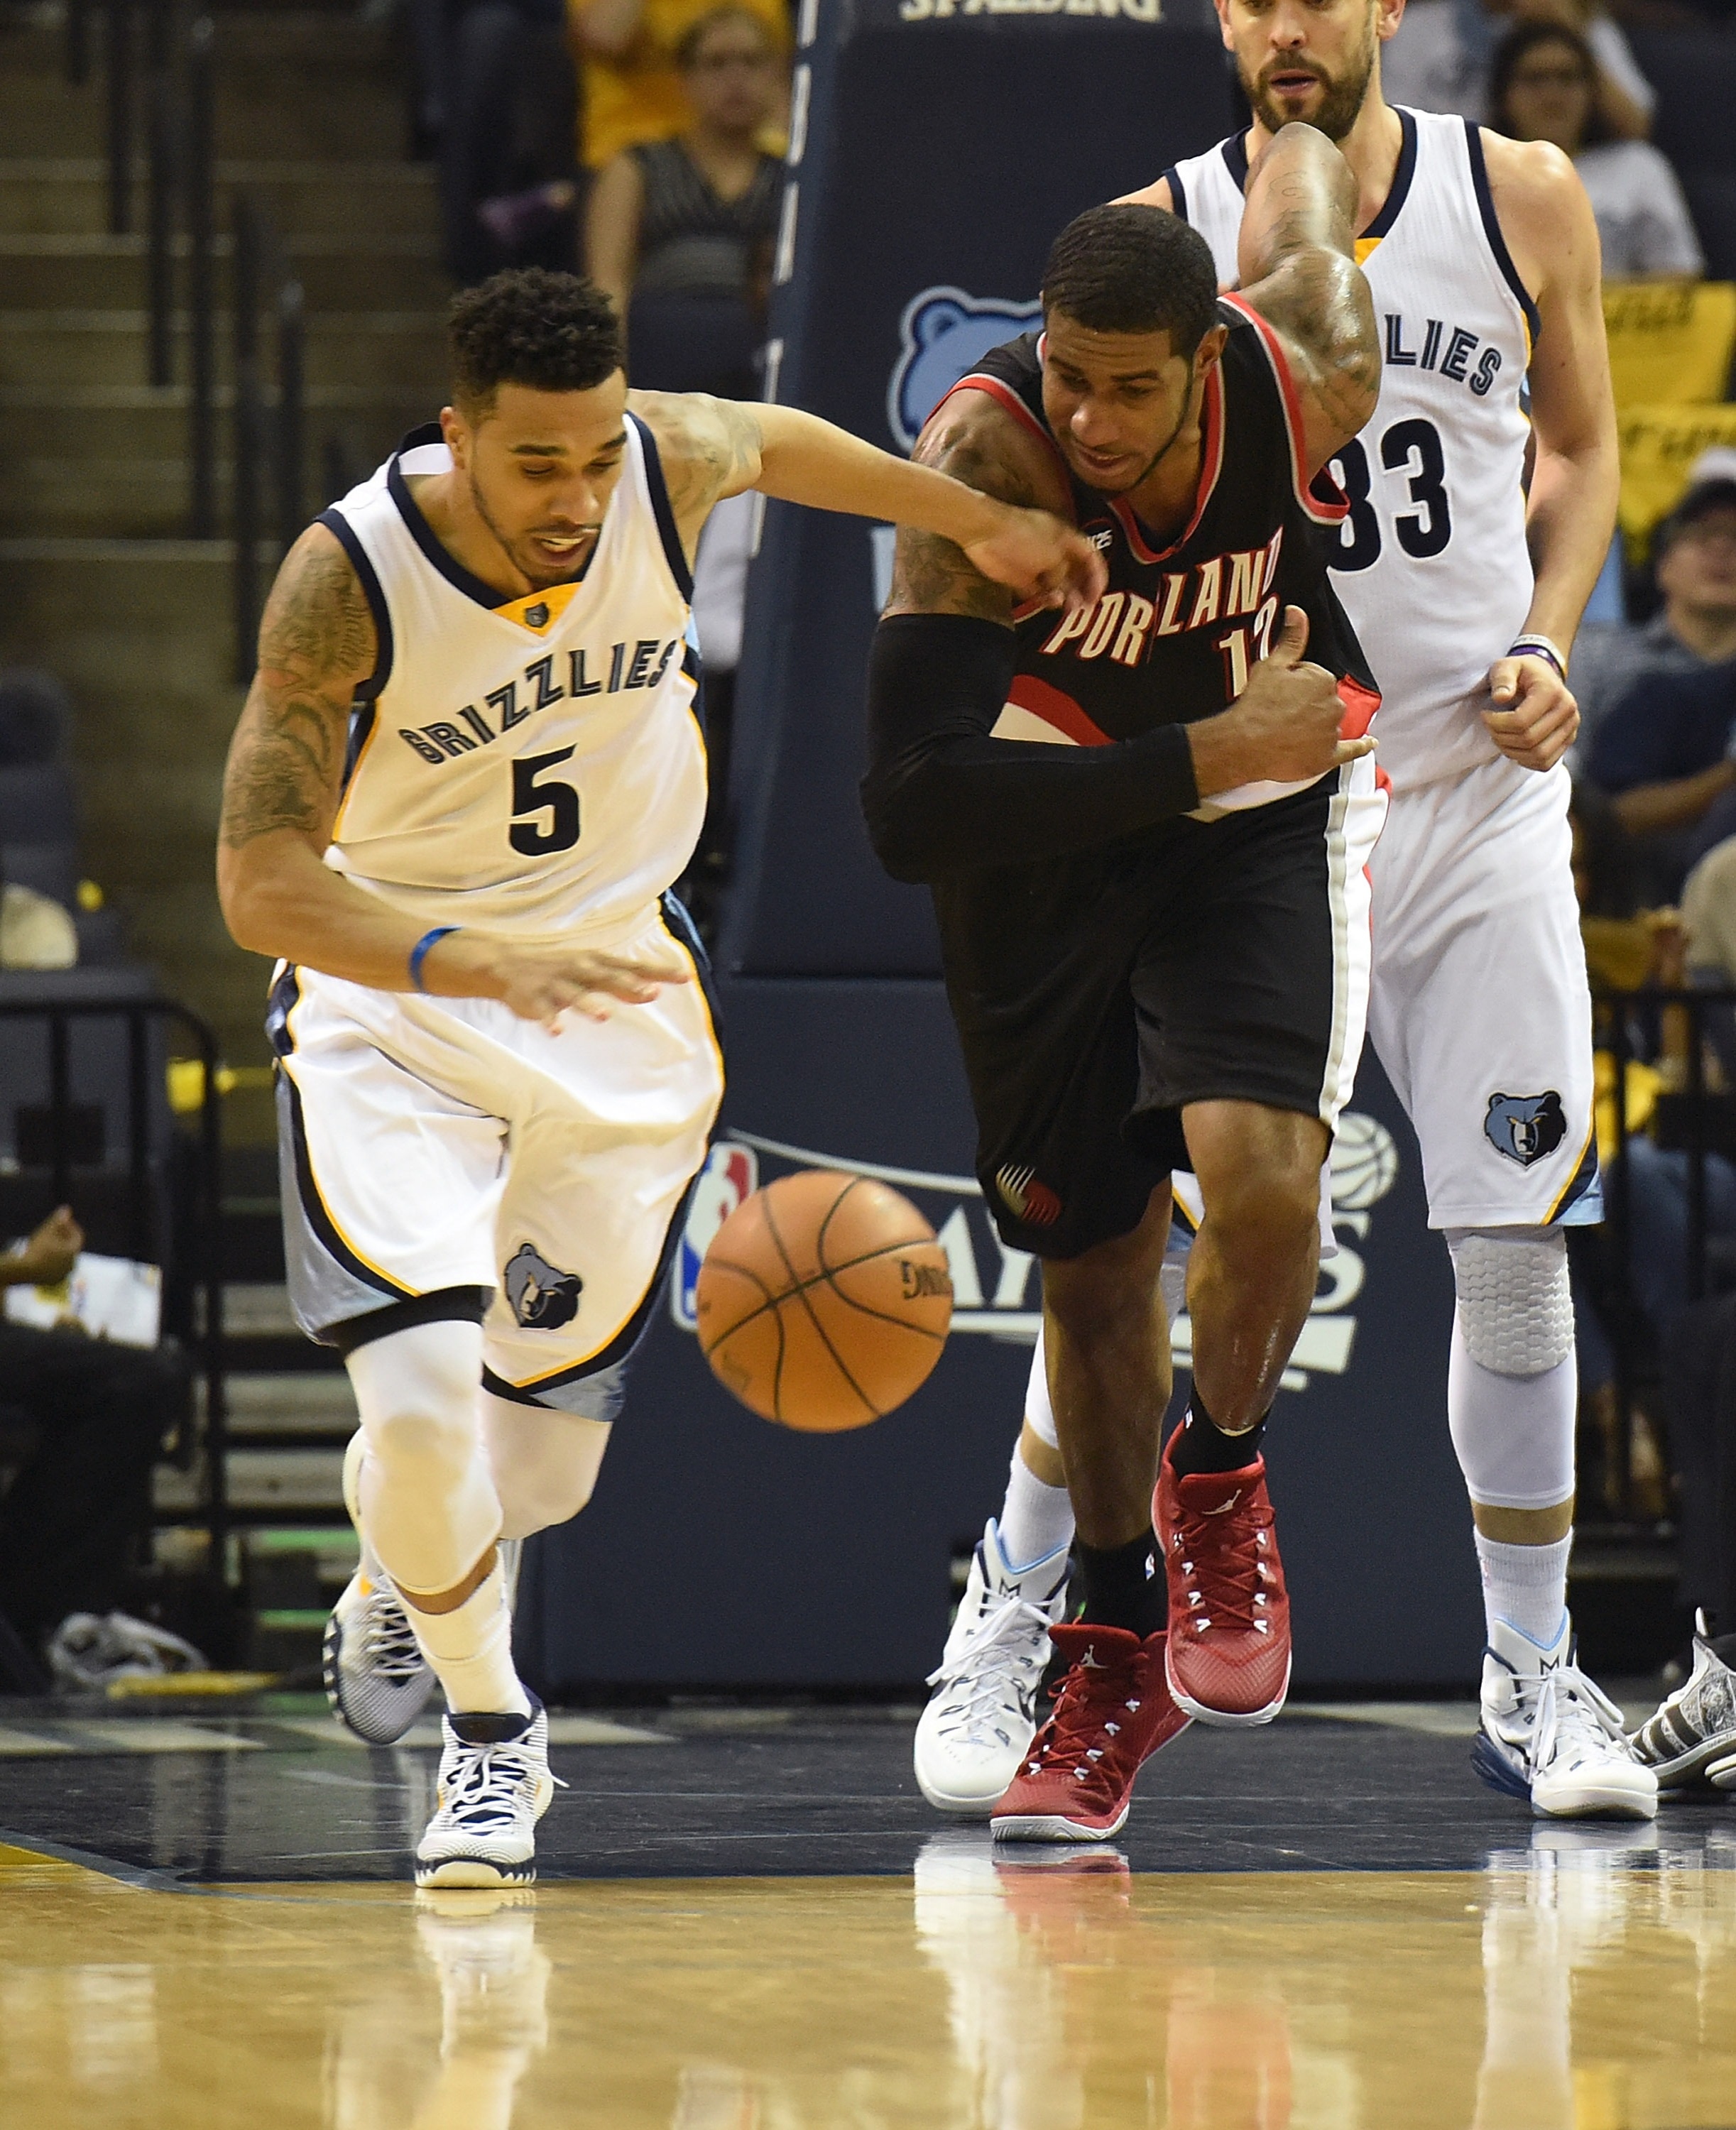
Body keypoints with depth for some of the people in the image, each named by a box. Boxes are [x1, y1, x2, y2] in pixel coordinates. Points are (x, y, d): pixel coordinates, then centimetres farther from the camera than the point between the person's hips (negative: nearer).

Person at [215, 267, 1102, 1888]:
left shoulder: (671, 468, -18)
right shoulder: (348, 581, -27)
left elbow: (775, 443, 9)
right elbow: (260, 885, -30)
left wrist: (982, 525, 20)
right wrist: (481, 963, -45)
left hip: (615, 992, 3)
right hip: (390, 1005, -3)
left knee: (542, 1450, 7)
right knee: (423, 1398, -23)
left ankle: (408, 1577, 44)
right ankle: (489, 1728, 5)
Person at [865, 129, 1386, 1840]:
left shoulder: (1306, 374, -26)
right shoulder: (978, 464, -33)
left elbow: (1300, 167, -1)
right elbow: (909, 813, -37)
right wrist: (1201, 757, -38)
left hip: (1264, 803, 0)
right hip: (1047, 824, 0)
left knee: (1260, 1174, -24)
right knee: (1091, 1258, 9)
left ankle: (1219, 1484, 6)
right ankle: (1116, 1645, 30)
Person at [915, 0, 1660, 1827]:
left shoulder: (1519, 199, 1)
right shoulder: (1161, 236, -3)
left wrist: (1544, 645, -2)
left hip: (1475, 788, 1)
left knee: (1518, 1246, 0)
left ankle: (1532, 1676, 12)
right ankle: (1009, 1637, 12)